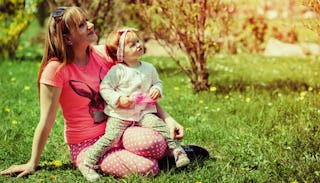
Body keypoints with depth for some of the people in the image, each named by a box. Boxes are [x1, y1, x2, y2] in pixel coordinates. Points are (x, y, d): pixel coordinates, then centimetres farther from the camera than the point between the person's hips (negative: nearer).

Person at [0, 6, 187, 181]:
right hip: (87, 145, -4)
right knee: (149, 167, -25)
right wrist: (32, 164, -7)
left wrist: (167, 118, -4)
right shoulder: (56, 70, -17)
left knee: (158, 143, -27)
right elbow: (46, 122, -12)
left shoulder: (103, 54, -2)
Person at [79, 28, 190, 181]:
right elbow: (104, 88, -10)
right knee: (111, 137, -14)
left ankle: (178, 152, -6)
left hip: (143, 112, 4)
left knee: (160, 125, -15)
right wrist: (118, 99, -22)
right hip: (119, 115, -4)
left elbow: (157, 82, 20)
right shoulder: (117, 71, -10)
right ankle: (87, 163, -6)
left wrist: (157, 89, -3)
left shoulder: (148, 68, 7)